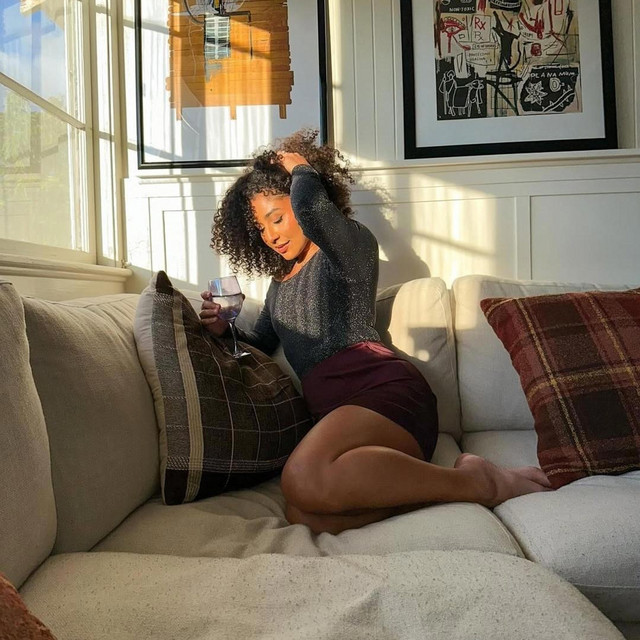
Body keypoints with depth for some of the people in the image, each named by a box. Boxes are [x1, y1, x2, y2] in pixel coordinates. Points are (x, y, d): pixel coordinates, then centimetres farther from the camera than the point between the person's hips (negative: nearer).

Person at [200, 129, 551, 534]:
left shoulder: (351, 245, 8)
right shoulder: (281, 283, 31)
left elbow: (307, 205, -15)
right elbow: (259, 348, 31)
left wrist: (302, 167, 8)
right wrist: (225, 330, 10)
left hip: (383, 387, -6)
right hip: (332, 409, 6)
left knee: (304, 480, -37)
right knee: (305, 515, -28)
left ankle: (478, 481, -20)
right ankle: (451, 484, -19)